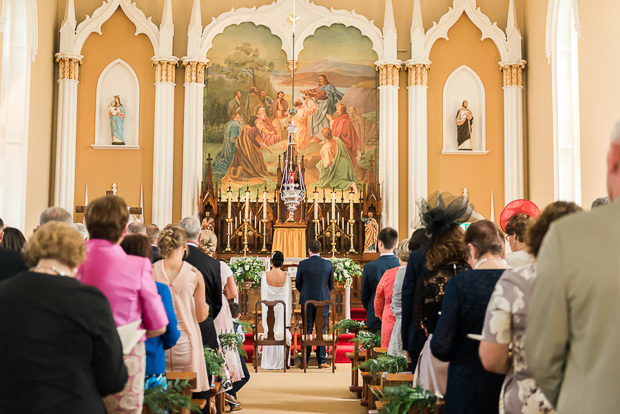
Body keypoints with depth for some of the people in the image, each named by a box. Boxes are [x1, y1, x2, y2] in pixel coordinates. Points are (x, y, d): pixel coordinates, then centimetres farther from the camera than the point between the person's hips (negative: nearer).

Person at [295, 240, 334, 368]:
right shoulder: (328, 264, -3)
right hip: (323, 301, 1)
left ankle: (305, 361, 9)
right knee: (321, 331, 7)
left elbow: (298, 284, 2)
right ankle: (321, 361, 8)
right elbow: (331, 285, 5)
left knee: (307, 331, 6)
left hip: (307, 302, -1)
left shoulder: (303, 264, -7)